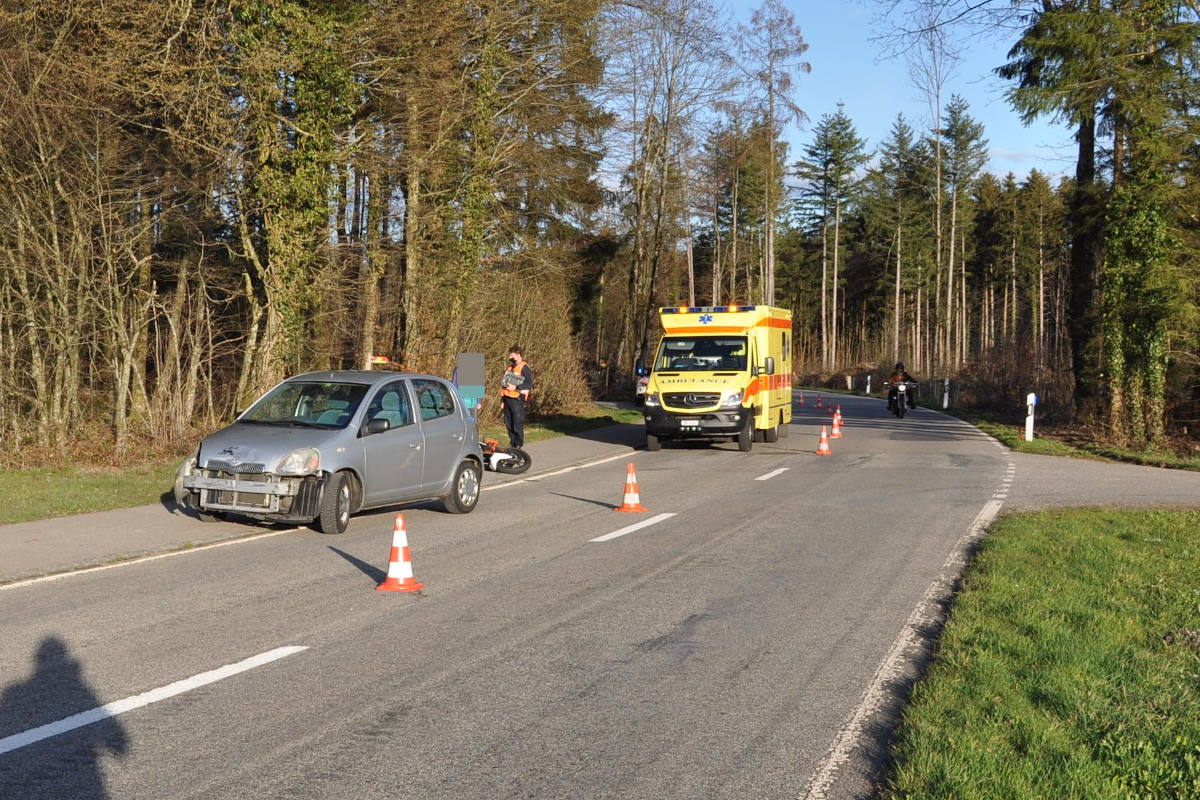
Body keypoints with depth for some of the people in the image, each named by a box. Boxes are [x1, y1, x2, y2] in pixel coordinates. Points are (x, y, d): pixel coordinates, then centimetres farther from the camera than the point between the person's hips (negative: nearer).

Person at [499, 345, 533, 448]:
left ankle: (519, 445, -1)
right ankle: (512, 443, 19)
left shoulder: (524, 368, -7)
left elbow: (529, 384, -15)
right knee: (508, 423, 10)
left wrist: (516, 387, -21)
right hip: (507, 398, 8)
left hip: (517, 399, -8)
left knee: (518, 423, -7)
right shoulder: (510, 366, 20)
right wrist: (502, 398, 22)